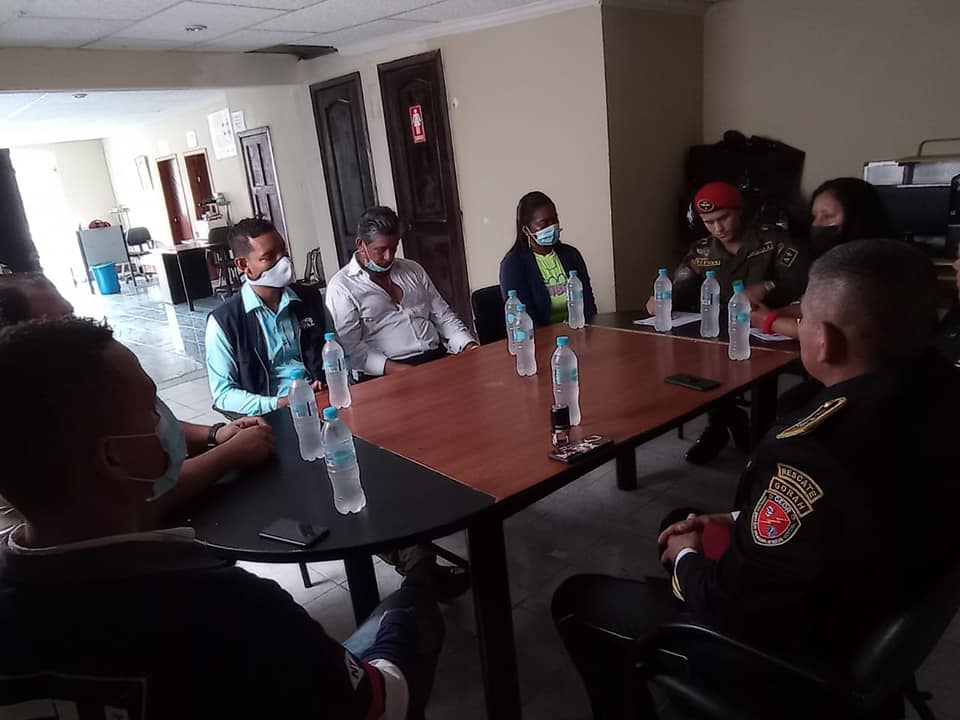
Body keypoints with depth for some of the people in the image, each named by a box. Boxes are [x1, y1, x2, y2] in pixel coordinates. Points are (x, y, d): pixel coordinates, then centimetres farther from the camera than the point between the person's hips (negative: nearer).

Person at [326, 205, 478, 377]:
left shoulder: (413, 270, 19)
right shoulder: (341, 287, 0)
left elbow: (443, 316, 19)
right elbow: (349, 348, -9)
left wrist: (469, 347, 1)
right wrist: (393, 368, -21)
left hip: (438, 359, 5)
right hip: (389, 375, -5)